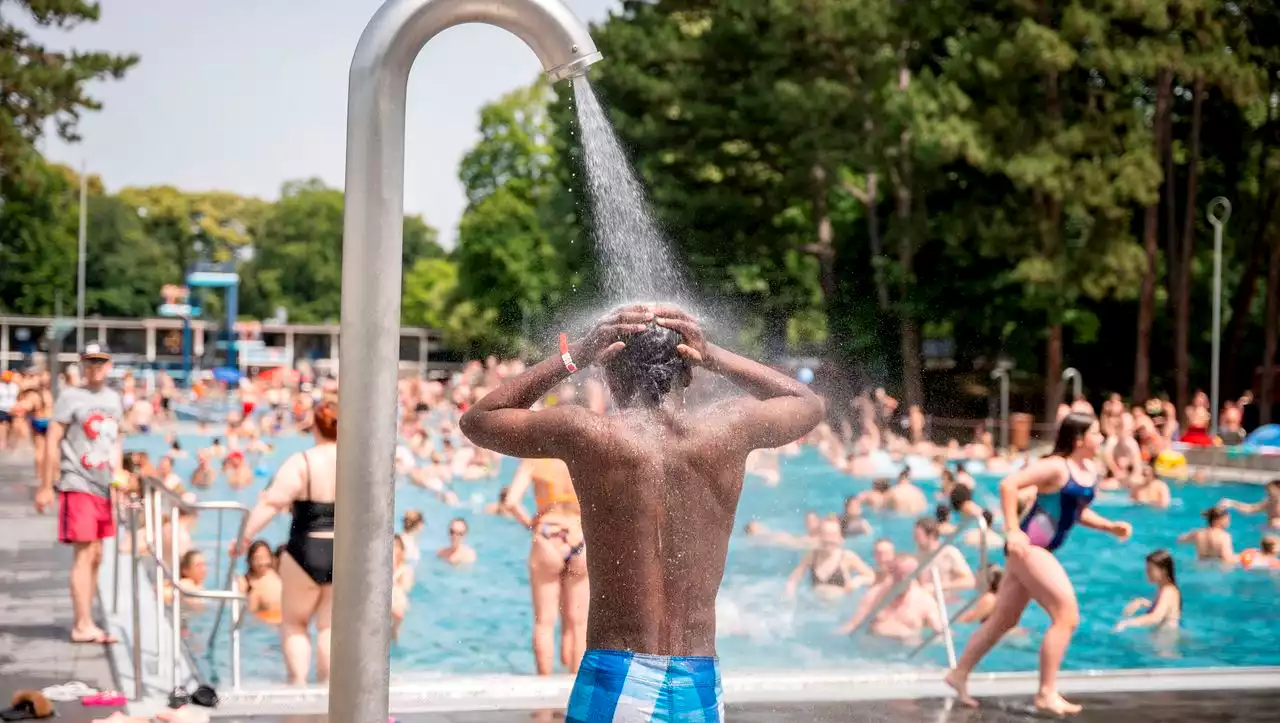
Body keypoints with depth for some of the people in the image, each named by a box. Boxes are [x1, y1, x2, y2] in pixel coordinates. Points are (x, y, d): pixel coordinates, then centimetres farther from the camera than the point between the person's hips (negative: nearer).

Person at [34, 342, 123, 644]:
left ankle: (84, 622, 17)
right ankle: (83, 625, -8)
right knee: (84, 554, -10)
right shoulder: (71, 396, -5)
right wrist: (46, 486, -10)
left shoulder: (114, 398, 13)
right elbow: (53, 441, -7)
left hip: (103, 487, 7)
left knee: (96, 557, 9)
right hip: (78, 484, -7)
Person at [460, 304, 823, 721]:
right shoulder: (732, 429, -1)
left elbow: (477, 419, 12)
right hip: (702, 688, 3)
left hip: (614, 685, -2)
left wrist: (572, 358, 8)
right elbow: (809, 404, 24)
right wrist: (713, 357, 15)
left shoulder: (586, 435, -7)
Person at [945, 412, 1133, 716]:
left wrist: (1110, 526, 9)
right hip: (1028, 545, -10)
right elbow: (1008, 484, -22)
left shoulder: (1090, 470, 11)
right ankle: (1047, 693, -8)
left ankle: (960, 674, 28)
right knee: (1067, 615, -13)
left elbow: (1079, 512, 24)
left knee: (1004, 620, 17)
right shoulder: (1056, 466, -16)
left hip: (1040, 550, 10)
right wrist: (1012, 530, -26)